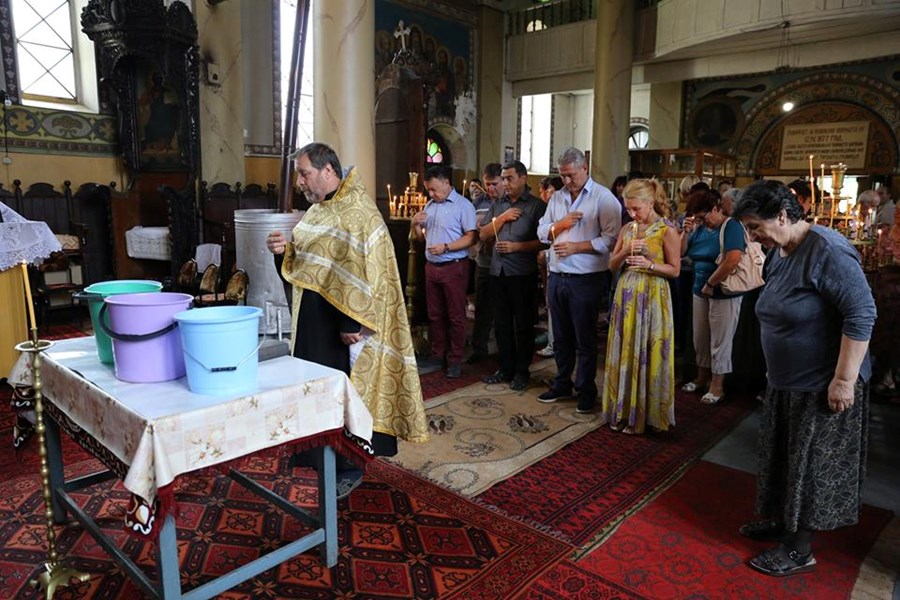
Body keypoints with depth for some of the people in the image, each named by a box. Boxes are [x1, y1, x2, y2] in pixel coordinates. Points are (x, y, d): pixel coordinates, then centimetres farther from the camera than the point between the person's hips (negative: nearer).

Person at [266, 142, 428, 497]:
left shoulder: (357, 212, -17)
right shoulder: (319, 209, 11)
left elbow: (365, 272, -22)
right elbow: (305, 261, 18)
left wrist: (352, 325, -23)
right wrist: (284, 250, -3)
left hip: (343, 323, -9)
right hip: (314, 318, 9)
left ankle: (349, 469, 18)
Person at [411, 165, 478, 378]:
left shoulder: (463, 205, -8)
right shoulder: (430, 205, 13)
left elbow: (471, 238, -15)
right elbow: (422, 237, 18)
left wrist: (446, 247, -22)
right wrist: (415, 225, -2)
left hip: (453, 267, -7)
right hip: (431, 266, 7)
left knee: (456, 316, 1)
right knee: (435, 315, 12)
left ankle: (455, 360, 9)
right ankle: (437, 355, 24)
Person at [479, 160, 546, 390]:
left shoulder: (537, 206, -4)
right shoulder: (497, 205, 13)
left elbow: (544, 241, -10)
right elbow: (483, 235, 7)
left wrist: (517, 246, -16)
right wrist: (502, 218, -5)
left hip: (523, 273, -5)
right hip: (497, 271, 5)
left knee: (523, 324, 5)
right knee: (502, 323, 12)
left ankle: (521, 371, 17)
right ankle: (505, 368, 24)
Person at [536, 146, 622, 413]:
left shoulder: (603, 198, -7)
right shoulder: (557, 197, 13)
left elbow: (612, 238, -15)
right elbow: (542, 232, 12)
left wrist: (576, 247, -18)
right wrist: (560, 225, -7)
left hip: (586, 279, -6)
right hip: (556, 277, 6)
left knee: (585, 339, 5)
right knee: (561, 336, 16)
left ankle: (586, 390, 19)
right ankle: (562, 383, 31)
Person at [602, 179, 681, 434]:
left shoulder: (667, 230, -7)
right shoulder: (627, 229, 9)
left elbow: (675, 270, -5)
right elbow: (612, 264, 10)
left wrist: (649, 264, -20)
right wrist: (626, 251, -8)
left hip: (652, 296, -5)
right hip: (626, 294, 5)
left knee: (645, 353, 1)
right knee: (624, 351, 9)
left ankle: (643, 414, 14)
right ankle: (623, 410, 21)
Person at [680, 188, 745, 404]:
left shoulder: (731, 226, -13)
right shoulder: (700, 228, 7)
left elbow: (732, 260, -24)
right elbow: (681, 253, 8)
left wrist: (711, 284, -17)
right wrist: (687, 232, -8)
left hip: (724, 293, -6)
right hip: (700, 291, 7)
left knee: (720, 342, 3)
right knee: (700, 339, 13)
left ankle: (717, 386, 13)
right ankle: (702, 377, 29)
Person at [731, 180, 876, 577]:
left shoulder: (826, 250, -22)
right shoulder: (778, 254, 5)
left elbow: (862, 313, -24)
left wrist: (844, 379, -25)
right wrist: (776, 370, 18)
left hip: (822, 386, -8)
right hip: (786, 381, 8)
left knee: (812, 466, 5)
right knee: (783, 456, 19)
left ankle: (799, 551, 20)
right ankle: (780, 521, 38)